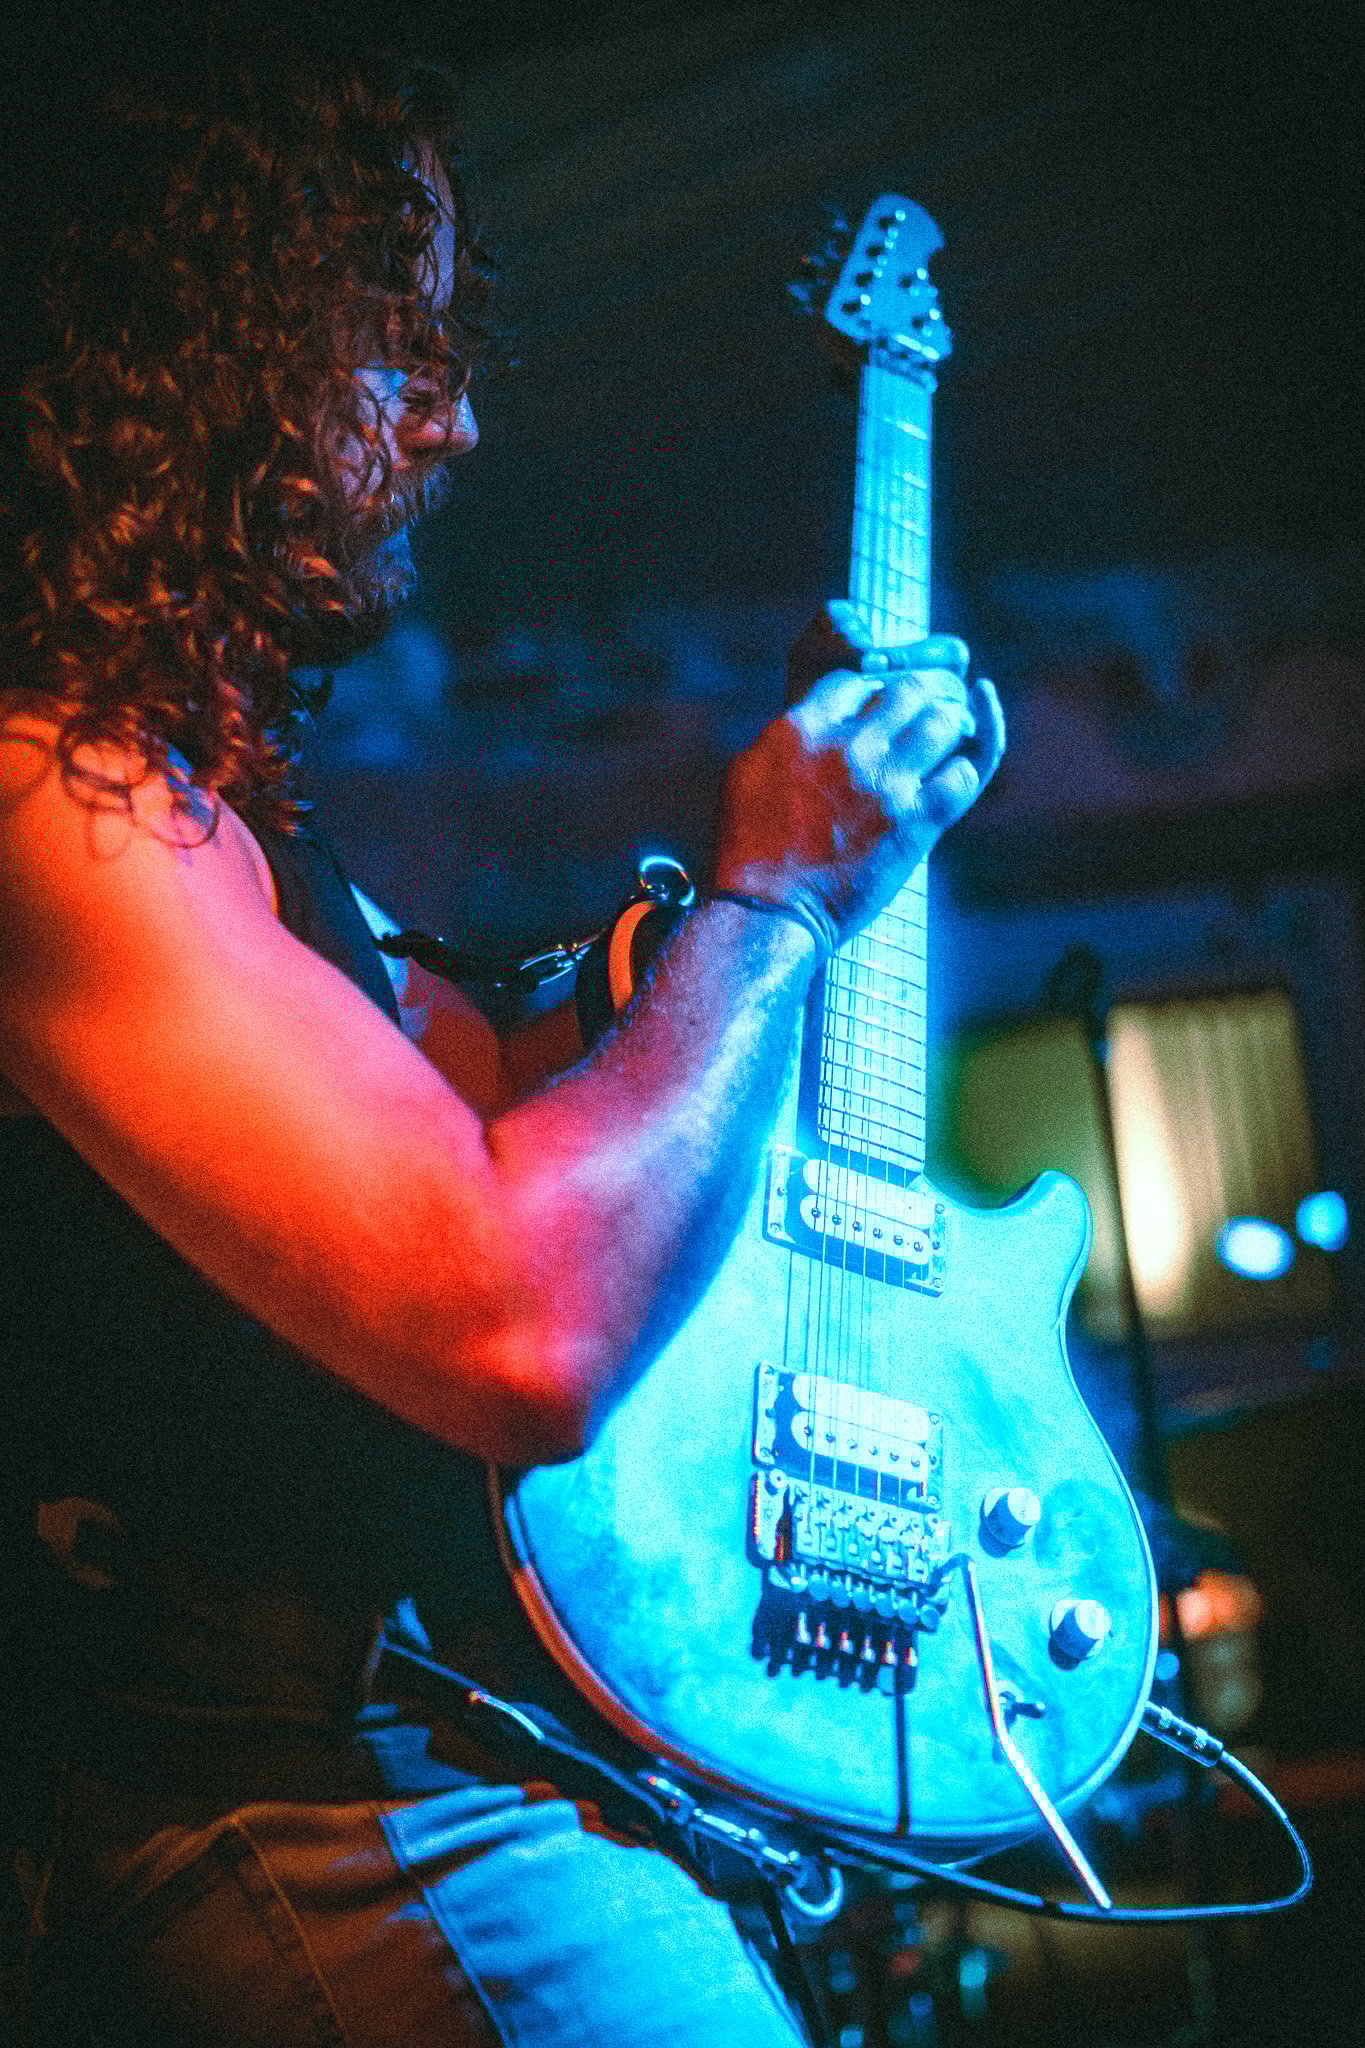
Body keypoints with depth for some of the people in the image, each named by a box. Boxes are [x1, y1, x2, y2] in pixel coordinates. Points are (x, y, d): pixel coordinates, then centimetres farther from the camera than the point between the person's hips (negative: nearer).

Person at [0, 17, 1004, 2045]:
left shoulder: (204, 774, 13)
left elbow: (488, 1091, 24)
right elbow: (522, 1328, -29)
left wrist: (799, 791, 15)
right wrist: (772, 895, -15)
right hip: (313, 1803, -10)